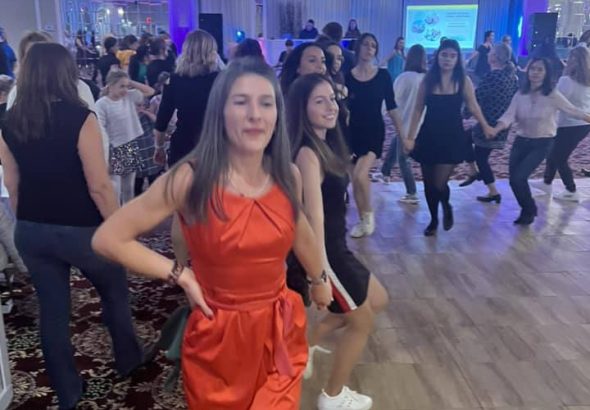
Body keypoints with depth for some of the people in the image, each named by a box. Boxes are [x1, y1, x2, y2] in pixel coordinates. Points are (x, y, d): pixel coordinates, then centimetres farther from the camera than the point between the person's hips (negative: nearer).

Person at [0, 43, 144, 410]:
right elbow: (99, 186, -18)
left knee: (52, 310, 15)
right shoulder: (80, 118, -17)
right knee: (115, 294, 20)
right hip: (81, 229, -5)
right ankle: (128, 360, 38)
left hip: (32, 231, 5)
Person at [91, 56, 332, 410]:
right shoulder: (191, 179, -19)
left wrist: (319, 279, 29)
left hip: (281, 333, 3)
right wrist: (180, 275, -14)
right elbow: (108, 239, -13)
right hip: (219, 337, -3)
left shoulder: (288, 176, -6)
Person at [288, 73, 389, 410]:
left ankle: (307, 345, 30)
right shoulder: (308, 154, -23)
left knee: (378, 301, 24)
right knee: (363, 321, 9)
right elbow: (314, 215, -29)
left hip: (335, 245, 9)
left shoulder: (326, 145, 7)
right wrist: (319, 272, -32)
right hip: (322, 249, -9)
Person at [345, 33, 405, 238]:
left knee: (360, 175, -21)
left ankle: (368, 215, 3)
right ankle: (363, 220, 24)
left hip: (375, 131, -2)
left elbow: (391, 107, 1)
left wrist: (403, 134, 0)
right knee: (356, 179, 7)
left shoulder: (383, 75, -1)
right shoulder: (348, 76, 0)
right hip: (354, 131, 2)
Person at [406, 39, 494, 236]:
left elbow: (473, 106, 7)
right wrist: (411, 137, -2)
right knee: (428, 183, 9)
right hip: (429, 136, 2)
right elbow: (418, 110, 1)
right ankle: (433, 219, 32)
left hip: (452, 137, -2)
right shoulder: (428, 79, -2)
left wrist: (485, 127, 16)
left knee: (439, 184, -11)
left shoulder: (463, 81, -5)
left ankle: (447, 208, 25)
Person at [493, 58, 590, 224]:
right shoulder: (520, 94, -3)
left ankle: (529, 210, 13)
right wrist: (495, 129, -30)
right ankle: (528, 208, 33)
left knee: (518, 177, -15)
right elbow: (509, 115, -13)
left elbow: (574, 112, -4)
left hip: (542, 143, -4)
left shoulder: (553, 95, -12)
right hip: (521, 141, 4)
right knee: (514, 178, 4)